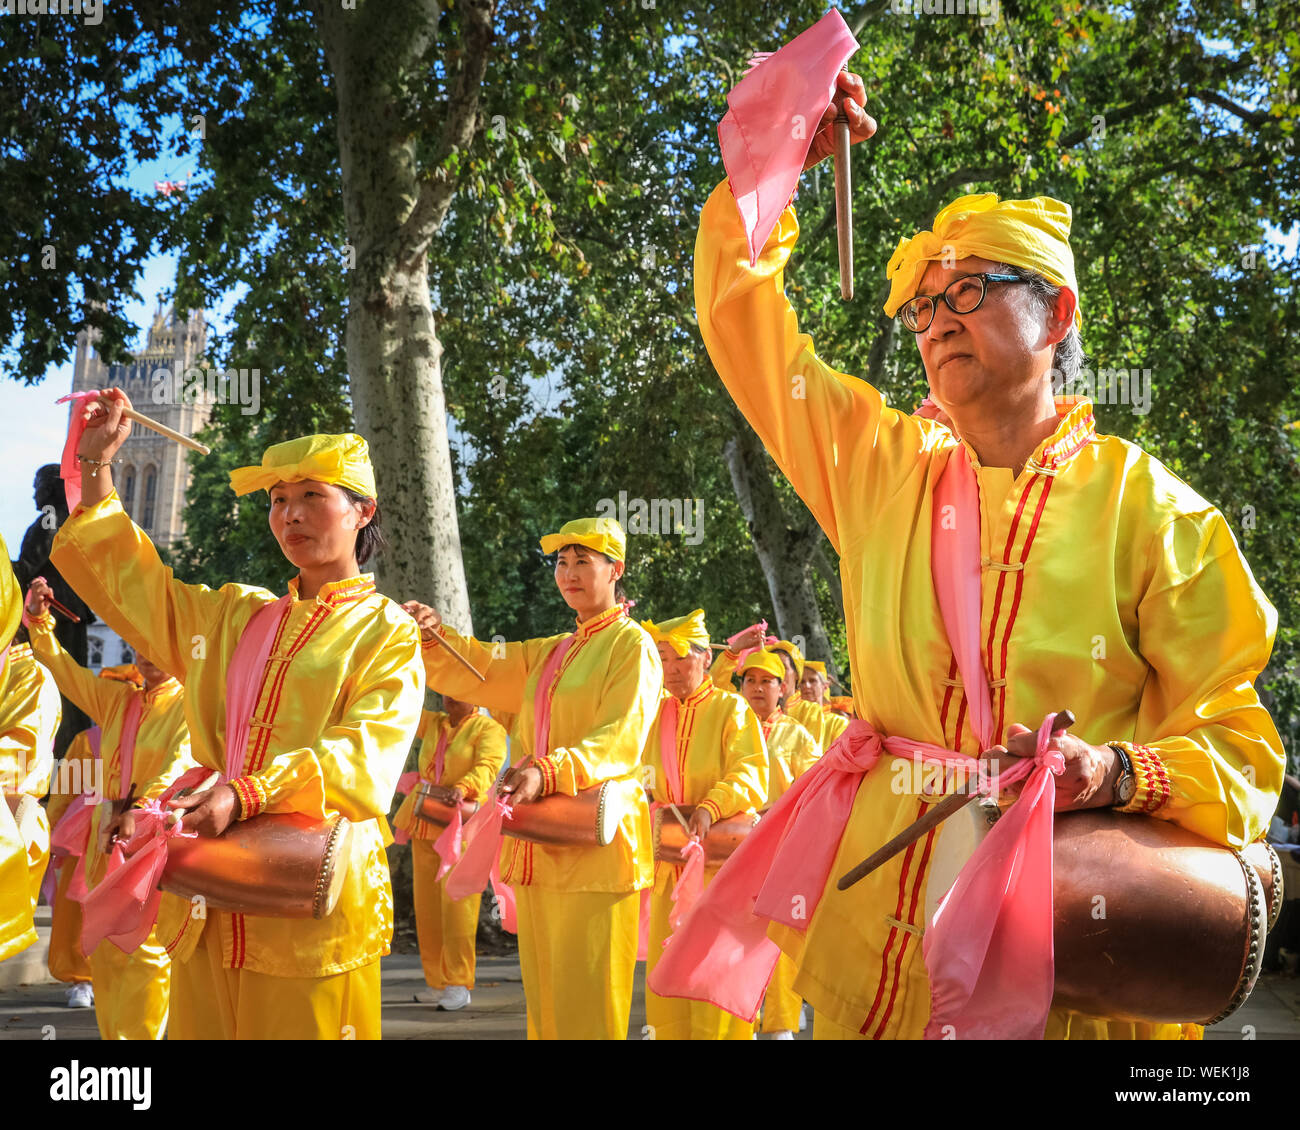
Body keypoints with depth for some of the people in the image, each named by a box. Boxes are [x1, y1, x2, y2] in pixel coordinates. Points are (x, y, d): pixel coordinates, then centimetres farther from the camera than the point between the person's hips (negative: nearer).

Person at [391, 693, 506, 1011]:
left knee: (456, 901, -14)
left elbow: (488, 767, -20)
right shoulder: (433, 723, 15)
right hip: (426, 824, 6)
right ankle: (439, 983, 12)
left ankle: (460, 986, -10)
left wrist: (461, 789, -38)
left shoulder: (489, 729, -4)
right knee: (428, 904, 5)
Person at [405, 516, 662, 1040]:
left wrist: (549, 771, -31)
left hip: (595, 841, -7)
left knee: (586, 1000, -8)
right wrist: (436, 636, -10)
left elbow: (619, 740, -15)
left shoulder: (631, 645, -1)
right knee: (543, 994, 9)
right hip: (538, 847, 7)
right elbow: (475, 672, 11)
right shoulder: (547, 654, 21)